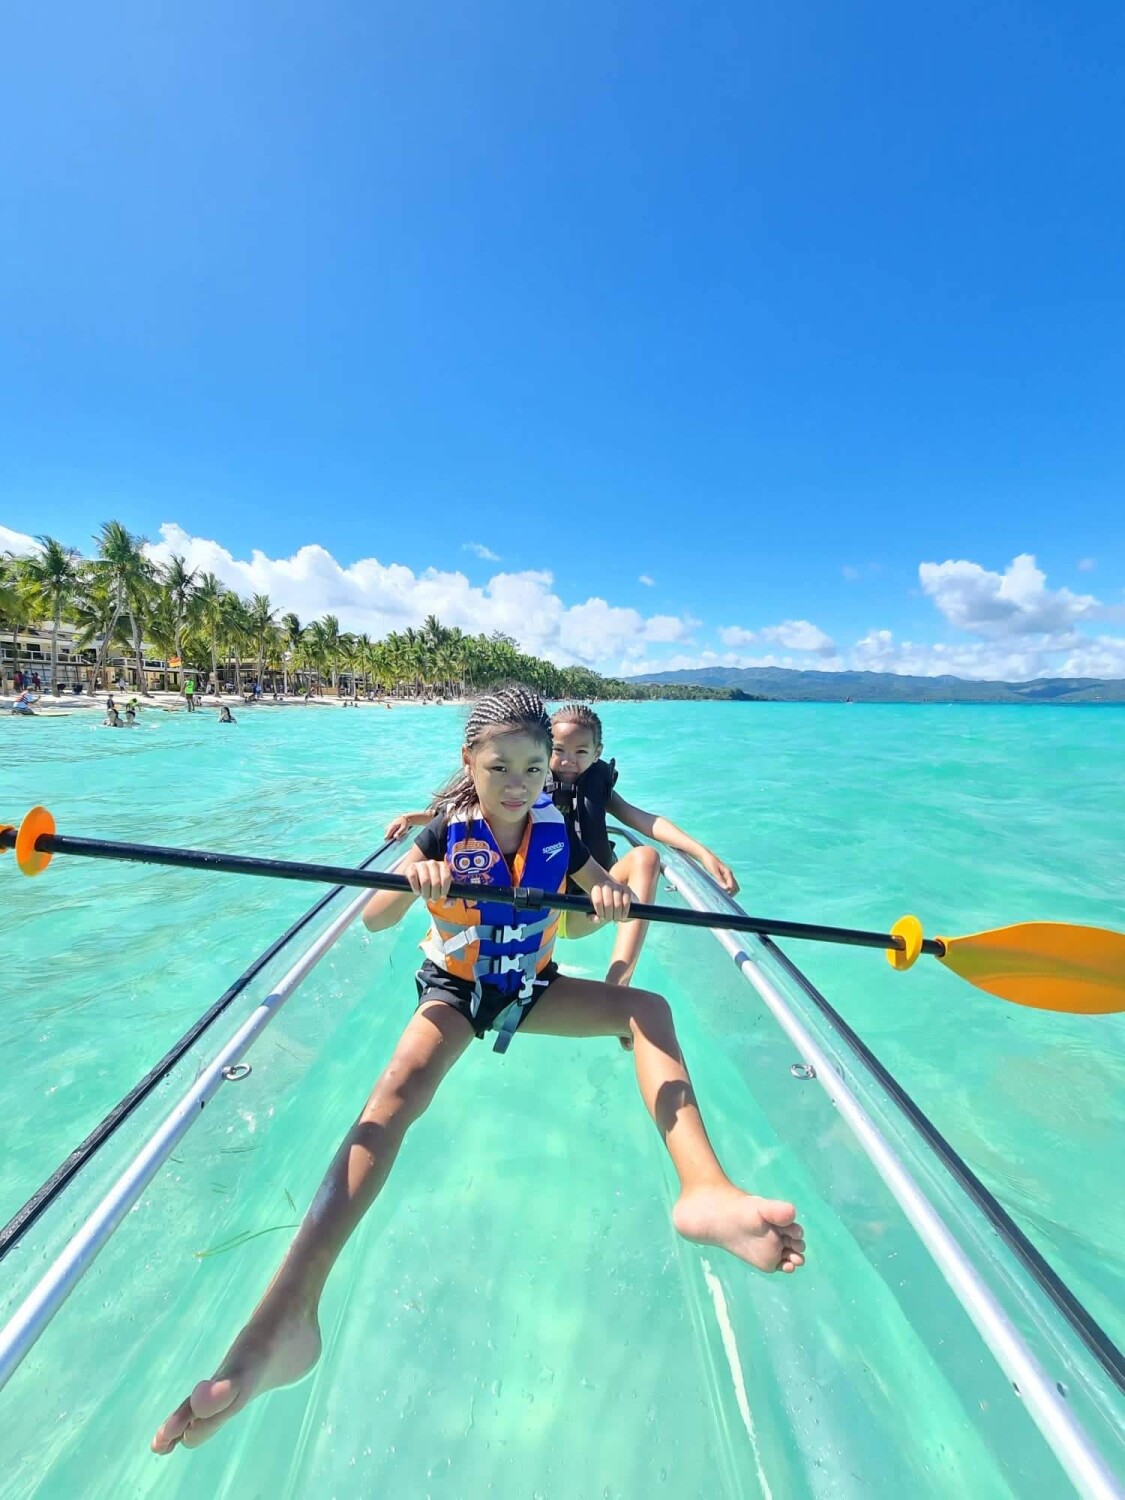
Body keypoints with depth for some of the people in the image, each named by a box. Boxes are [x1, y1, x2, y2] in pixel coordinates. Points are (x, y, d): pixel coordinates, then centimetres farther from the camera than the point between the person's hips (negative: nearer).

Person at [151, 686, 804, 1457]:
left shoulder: (556, 828, -9)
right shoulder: (447, 831, -15)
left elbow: (610, 894, -6)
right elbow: (374, 920, -20)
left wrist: (613, 895, -30)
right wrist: (414, 881, -42)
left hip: (532, 985, 3)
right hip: (455, 988, -2)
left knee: (649, 1008, -17)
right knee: (400, 1088, -32)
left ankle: (706, 1189, -30)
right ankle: (287, 1312, -37)